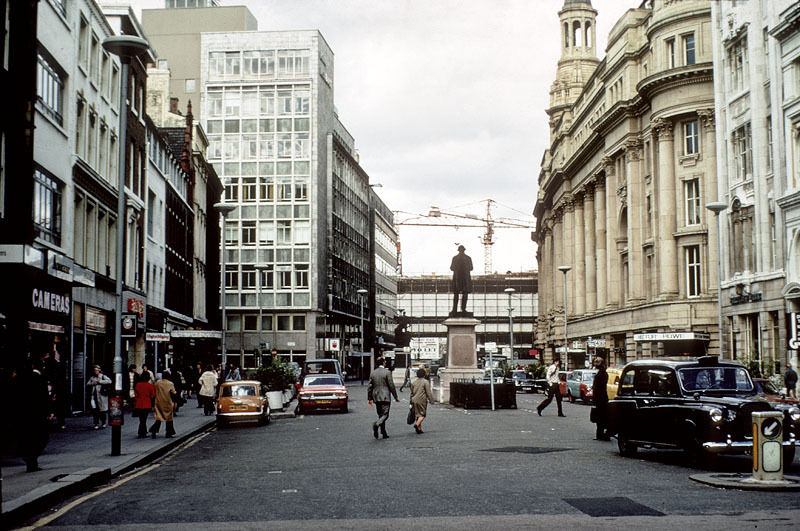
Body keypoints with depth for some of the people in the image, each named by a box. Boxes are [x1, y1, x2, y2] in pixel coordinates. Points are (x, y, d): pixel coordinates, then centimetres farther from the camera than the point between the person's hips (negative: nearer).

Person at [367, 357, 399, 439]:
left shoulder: (373, 373, 7)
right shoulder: (387, 373, -8)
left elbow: (369, 387, 8)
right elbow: (391, 386, -9)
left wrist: (369, 399, 14)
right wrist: (396, 397, 0)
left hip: (376, 397, 5)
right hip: (385, 397, -5)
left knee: (380, 415, 13)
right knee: (385, 415, -4)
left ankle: (384, 433, 13)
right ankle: (376, 424, -32)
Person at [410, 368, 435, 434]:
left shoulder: (414, 382, 11)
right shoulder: (425, 382, -7)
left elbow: (412, 393, 16)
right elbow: (428, 392, -10)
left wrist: (411, 401, 24)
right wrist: (431, 400, -3)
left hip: (415, 400, 6)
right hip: (422, 401, -5)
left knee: (417, 414, 11)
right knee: (422, 414, 0)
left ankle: (419, 429, 11)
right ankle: (417, 424, -23)